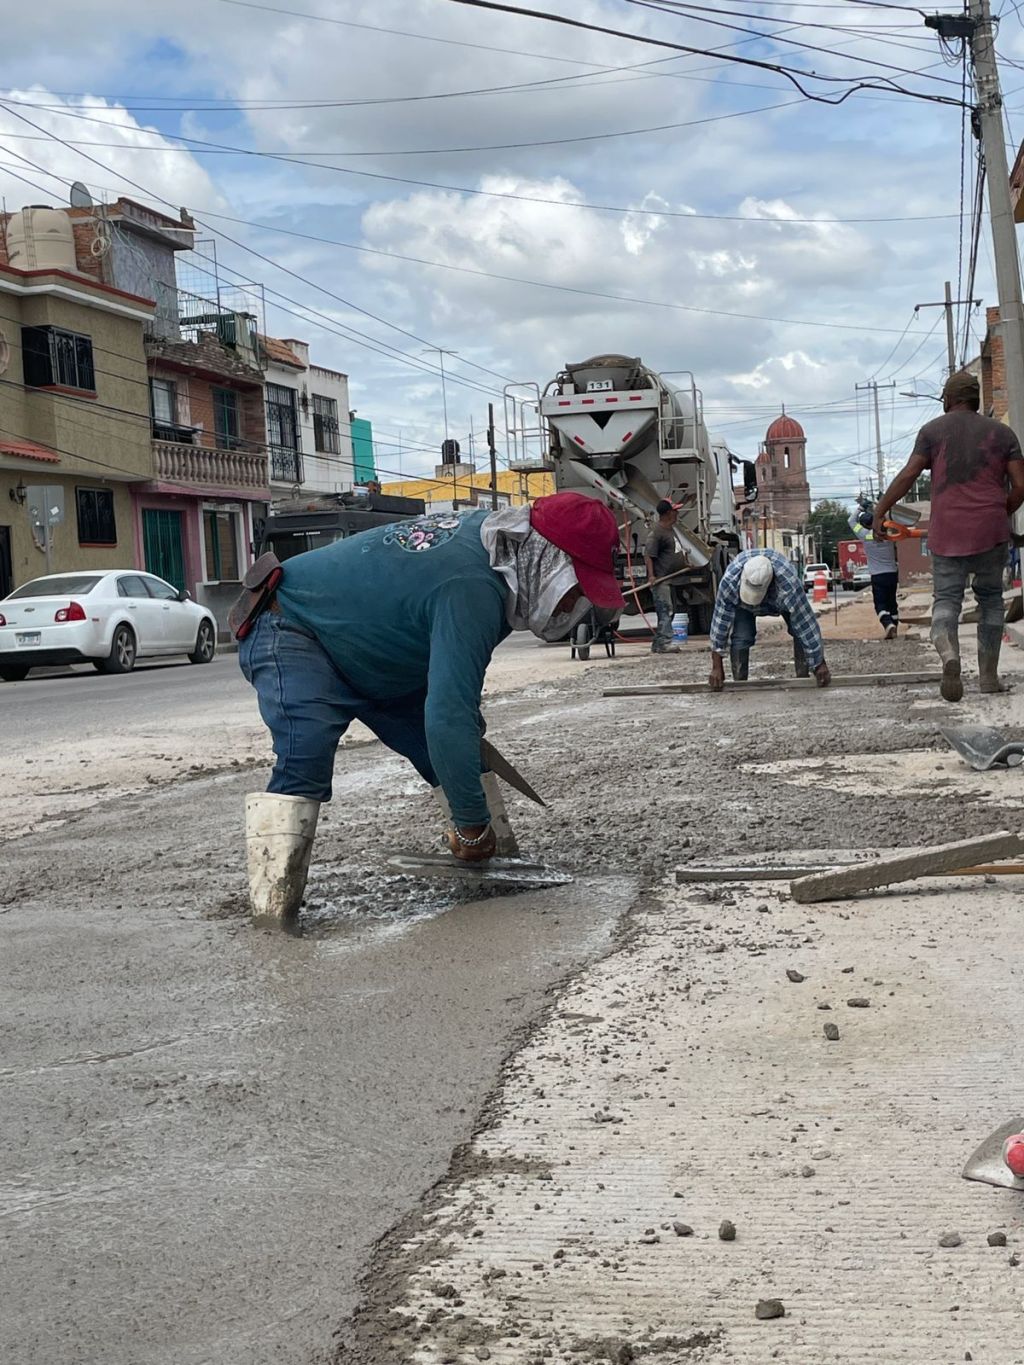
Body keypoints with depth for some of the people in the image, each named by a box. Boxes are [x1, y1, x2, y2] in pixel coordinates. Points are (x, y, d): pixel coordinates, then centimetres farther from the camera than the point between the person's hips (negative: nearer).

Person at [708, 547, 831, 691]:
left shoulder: (788, 583, -46)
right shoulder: (729, 580, -42)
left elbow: (806, 624, -39)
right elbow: (720, 619, -33)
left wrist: (819, 664, -33)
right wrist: (717, 666, -31)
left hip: (783, 599, 0)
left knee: (801, 631, -19)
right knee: (740, 638, -19)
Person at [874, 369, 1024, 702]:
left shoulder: (933, 430, 6)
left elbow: (908, 475, -5)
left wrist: (880, 510, 2)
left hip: (947, 531, -1)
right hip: (991, 532, 1)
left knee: (946, 599, 1)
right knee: (990, 599, 14)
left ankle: (948, 653, -30)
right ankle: (989, 675, 14)